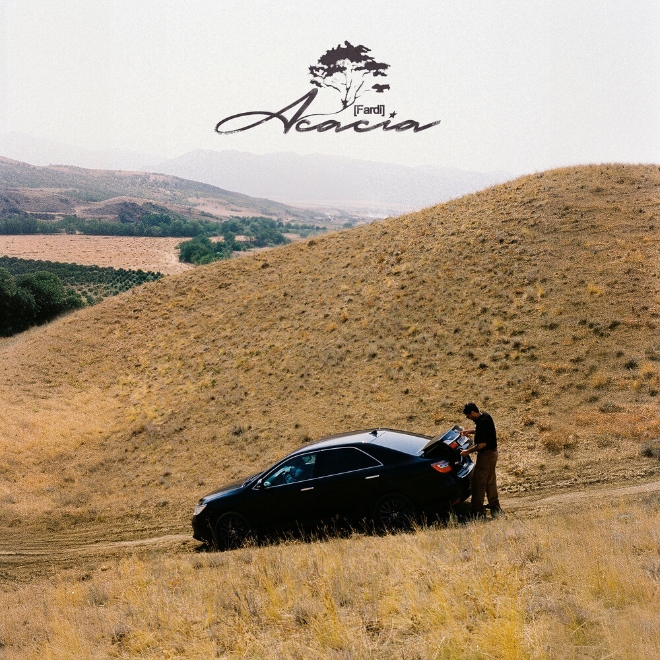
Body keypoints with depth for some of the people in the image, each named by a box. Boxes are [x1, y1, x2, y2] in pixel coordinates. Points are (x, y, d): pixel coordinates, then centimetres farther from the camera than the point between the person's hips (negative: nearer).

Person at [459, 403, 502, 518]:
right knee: (490, 481, 20)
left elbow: (482, 444, -26)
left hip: (486, 454, -10)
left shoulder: (482, 422, -26)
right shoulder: (485, 416, 5)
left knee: (479, 482, -2)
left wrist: (468, 451, -17)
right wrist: (470, 431, 14)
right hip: (493, 453, 10)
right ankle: (495, 507, 29)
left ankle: (478, 511, 2)